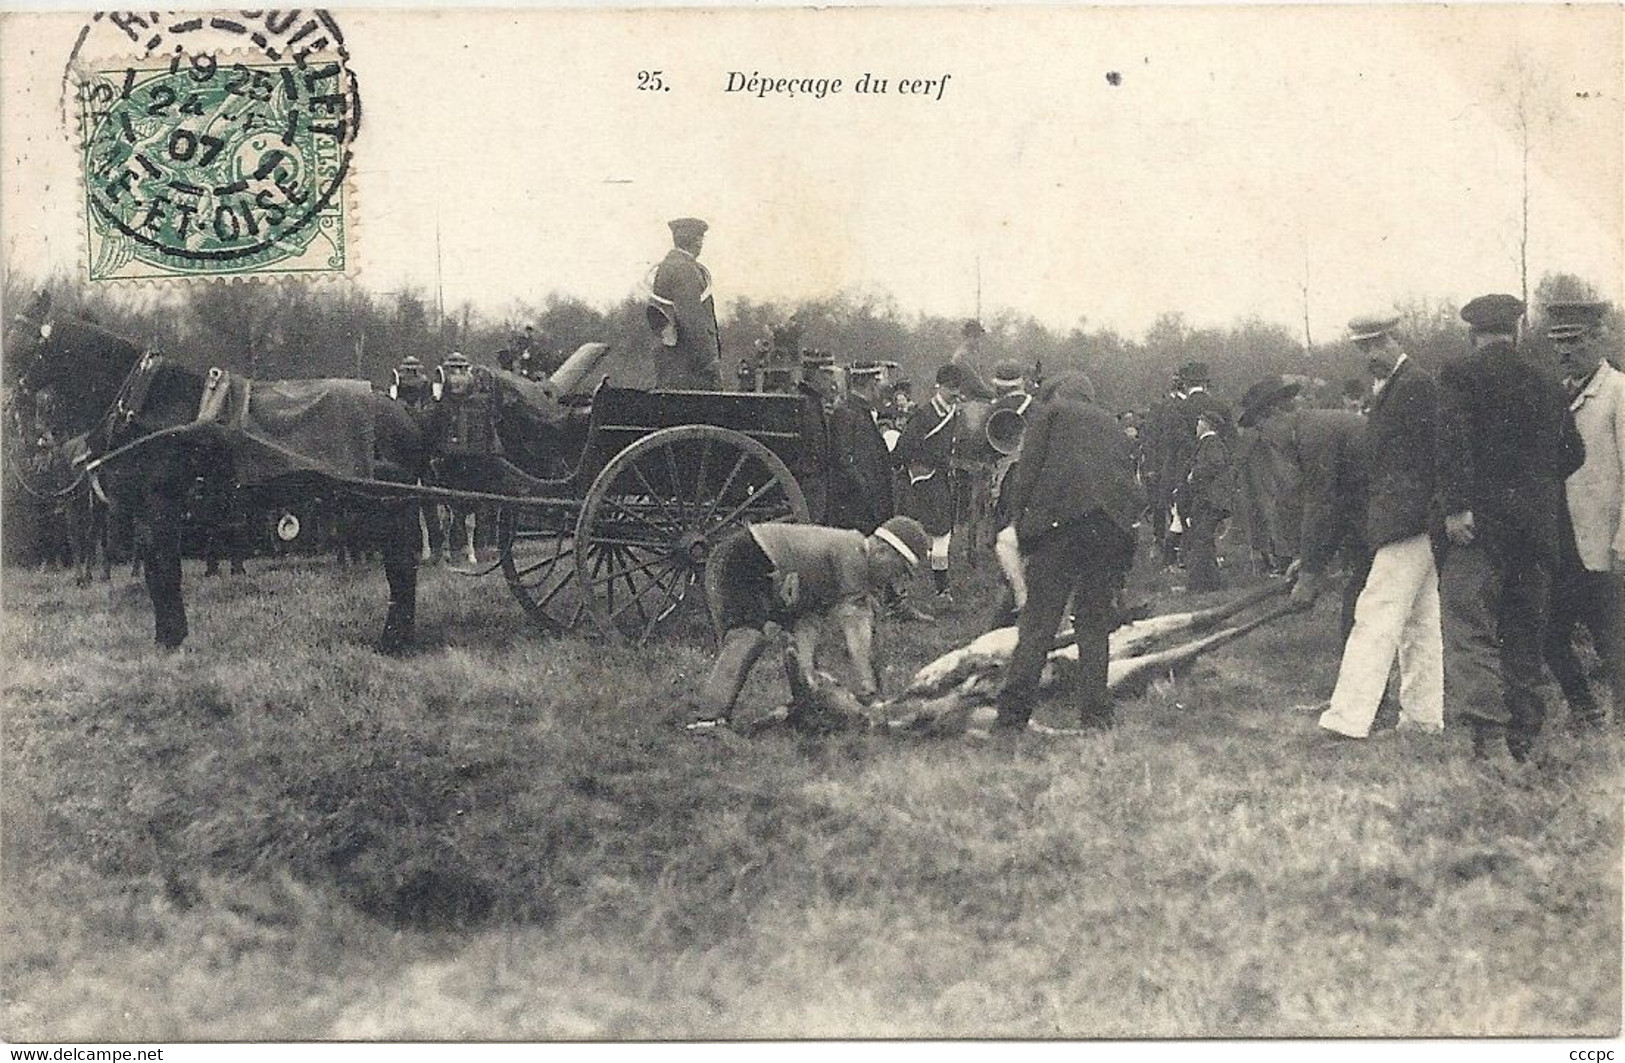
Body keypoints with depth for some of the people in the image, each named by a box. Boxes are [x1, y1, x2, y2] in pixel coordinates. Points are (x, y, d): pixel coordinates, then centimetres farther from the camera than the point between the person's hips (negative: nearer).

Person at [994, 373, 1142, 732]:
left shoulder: (1049, 412, 12)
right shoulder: (1110, 423, 26)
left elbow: (1025, 474, 2)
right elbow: (1129, 477, 22)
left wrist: (1023, 538, 5)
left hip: (1060, 522, -4)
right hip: (1112, 526, 4)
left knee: (1037, 625, -4)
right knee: (1095, 624, 11)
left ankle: (1012, 717, -7)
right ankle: (1095, 714, 6)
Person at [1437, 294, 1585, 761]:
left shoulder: (1459, 375, -2)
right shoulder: (1547, 386, 14)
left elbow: (1454, 441, -15)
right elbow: (1573, 453, 17)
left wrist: (1456, 506, -18)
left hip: (1482, 521, -5)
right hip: (1539, 524, 6)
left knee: (1468, 621, -9)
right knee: (1525, 628, 12)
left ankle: (1487, 723, -23)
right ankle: (1524, 735, 16)